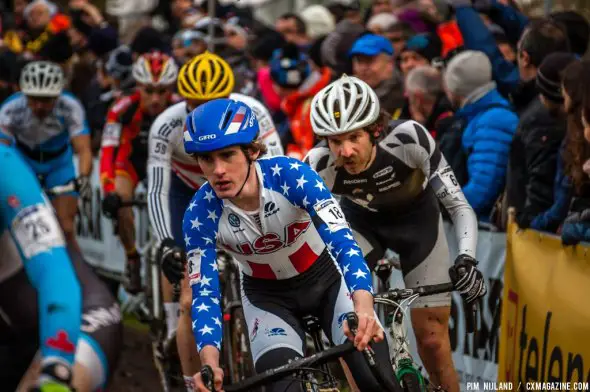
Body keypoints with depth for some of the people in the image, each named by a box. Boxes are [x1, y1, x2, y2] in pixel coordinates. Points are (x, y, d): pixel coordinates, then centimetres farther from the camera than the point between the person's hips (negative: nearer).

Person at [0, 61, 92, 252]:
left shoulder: (70, 107, -31)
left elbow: (83, 149, -38)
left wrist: (83, 178, -56)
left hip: (59, 164, 0)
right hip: (23, 163, 1)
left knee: (65, 230, -10)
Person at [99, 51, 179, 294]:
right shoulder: (124, 109, -33)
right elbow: (107, 154, -37)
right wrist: (109, 192, -51)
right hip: (131, 158, -1)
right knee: (121, 204, -25)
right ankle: (132, 259, -1)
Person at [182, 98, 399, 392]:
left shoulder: (290, 174, -30)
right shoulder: (200, 215, -25)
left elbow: (342, 240, -38)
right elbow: (204, 294, -25)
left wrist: (363, 306, -56)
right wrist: (210, 361, -45)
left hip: (324, 281, -1)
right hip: (267, 297, 1)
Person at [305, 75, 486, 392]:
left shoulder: (409, 138, -36)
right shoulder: (318, 166, -31)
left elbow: (459, 206, -29)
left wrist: (466, 259, -45)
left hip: (417, 219, -1)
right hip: (361, 222, 1)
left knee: (431, 339, -2)